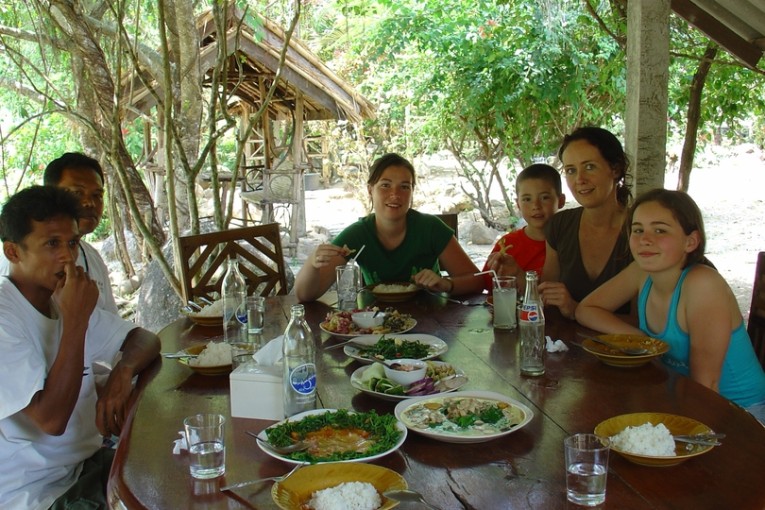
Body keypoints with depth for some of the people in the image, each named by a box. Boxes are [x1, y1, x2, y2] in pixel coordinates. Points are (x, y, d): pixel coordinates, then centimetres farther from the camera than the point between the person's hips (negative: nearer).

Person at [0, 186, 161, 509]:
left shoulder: (66, 299, 6)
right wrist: (75, 321, -27)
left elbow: (145, 339, 9)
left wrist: (122, 371, -14)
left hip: (90, 459, 8)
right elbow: (51, 419, -26)